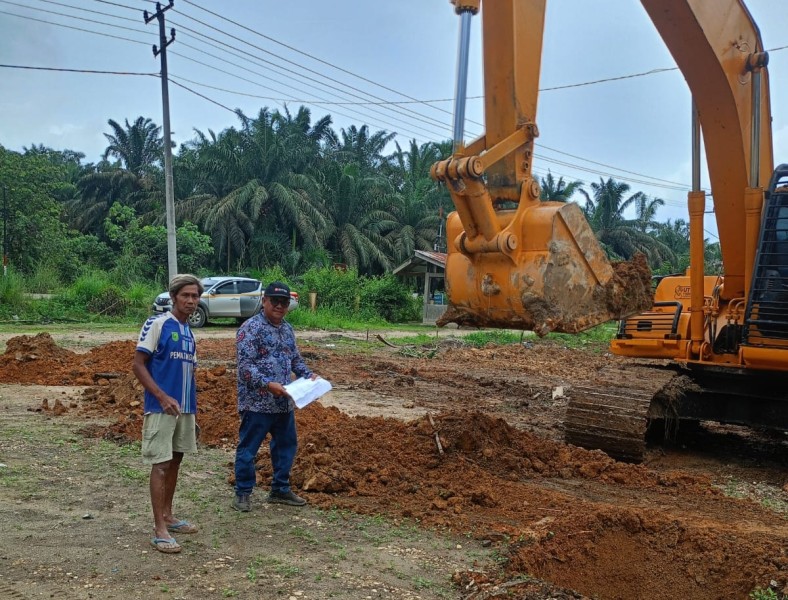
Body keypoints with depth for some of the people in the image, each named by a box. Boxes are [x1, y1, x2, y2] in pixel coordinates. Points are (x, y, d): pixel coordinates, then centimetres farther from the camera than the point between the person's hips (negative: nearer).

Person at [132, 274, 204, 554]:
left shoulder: (189, 332, 12)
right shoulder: (157, 324, -10)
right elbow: (138, 365, -13)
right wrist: (163, 398, -20)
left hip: (185, 408, 7)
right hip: (161, 408, -7)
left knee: (175, 461, 14)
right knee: (161, 465, -5)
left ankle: (167, 517, 26)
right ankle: (160, 530, 0)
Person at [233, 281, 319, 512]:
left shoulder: (287, 329, 13)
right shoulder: (251, 328, -12)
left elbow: (295, 359, 21)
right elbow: (245, 365, -18)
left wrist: (309, 375, 4)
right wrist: (268, 384, -25)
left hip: (284, 402, 8)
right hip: (257, 402, -8)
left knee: (286, 445, 16)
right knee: (248, 449, 3)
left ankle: (280, 489, 30)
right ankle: (242, 493, 16)